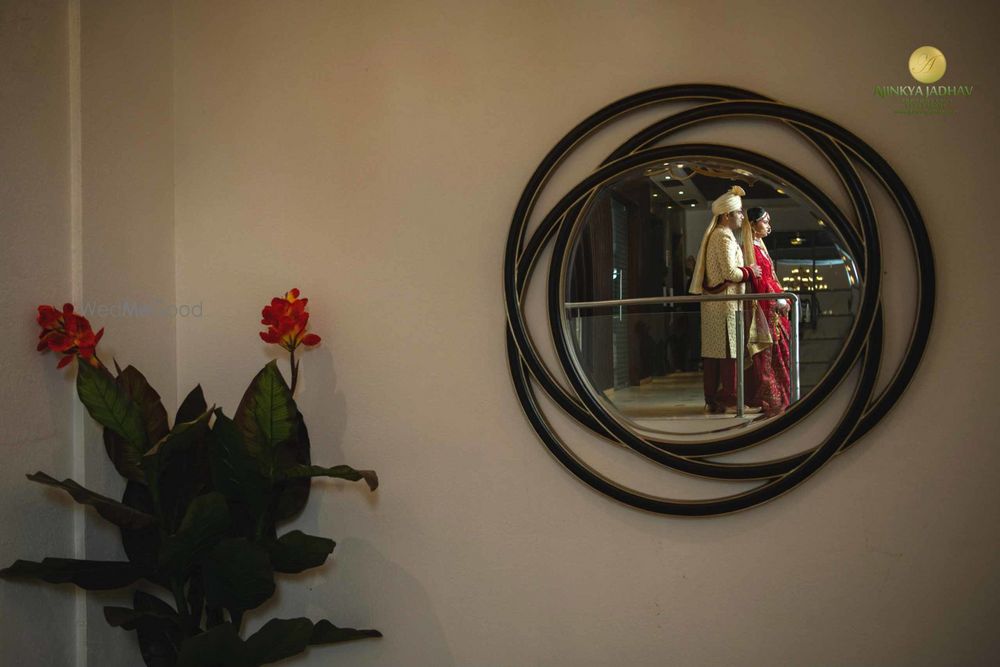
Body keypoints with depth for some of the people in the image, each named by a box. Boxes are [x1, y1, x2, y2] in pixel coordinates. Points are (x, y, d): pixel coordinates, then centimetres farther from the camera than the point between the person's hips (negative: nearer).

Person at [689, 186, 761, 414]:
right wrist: (750, 271, -4)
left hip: (712, 302, 10)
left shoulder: (714, 235, 18)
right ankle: (730, 399, -3)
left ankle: (713, 400, 11)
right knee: (729, 350, -6)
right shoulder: (724, 237, -12)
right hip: (725, 301, -10)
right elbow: (730, 272, -19)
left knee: (713, 351, 8)